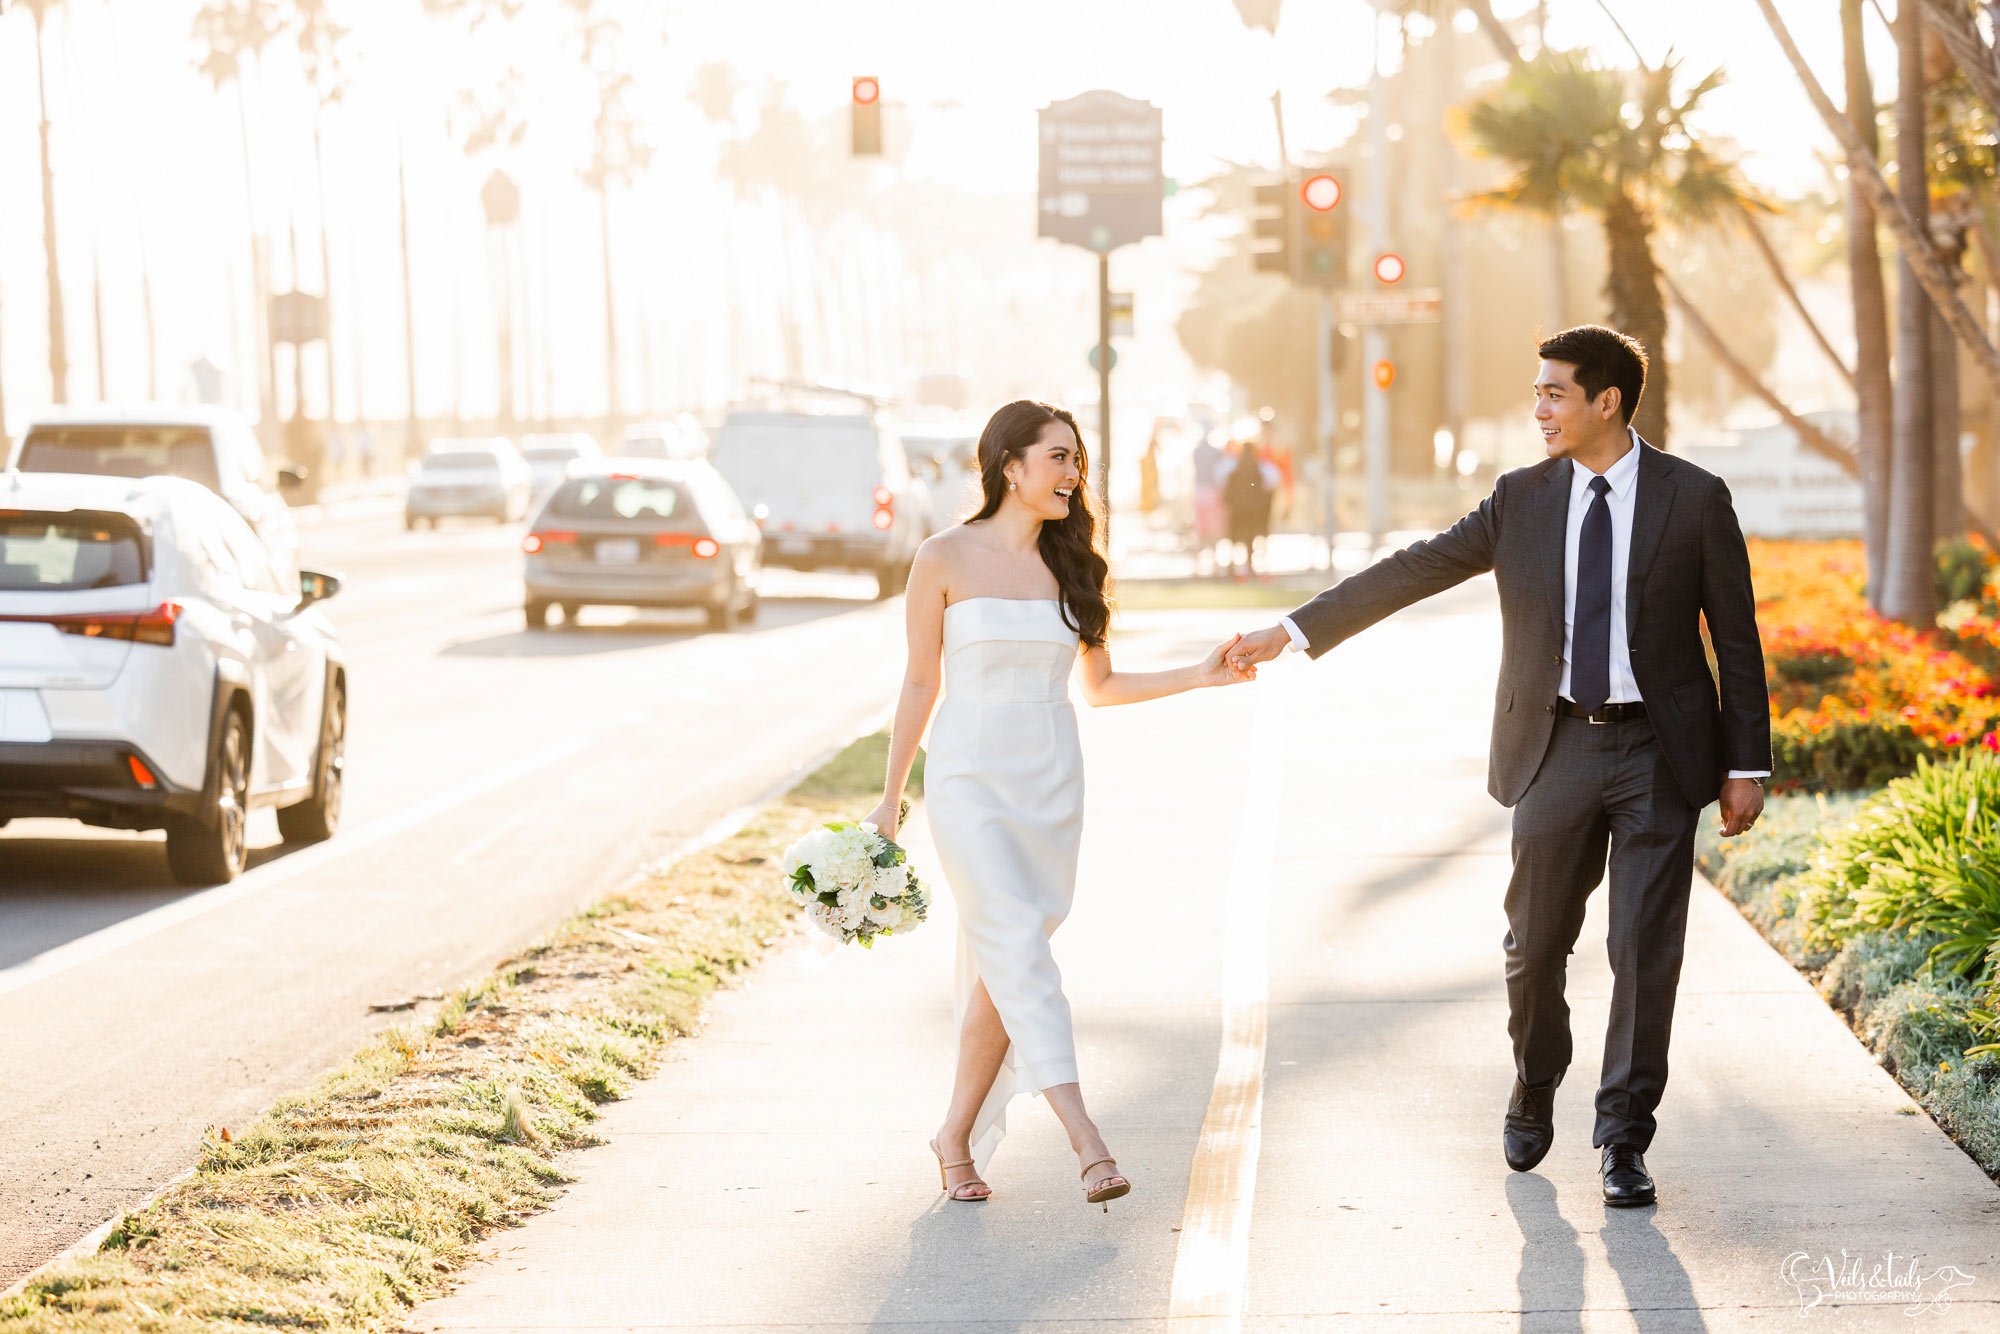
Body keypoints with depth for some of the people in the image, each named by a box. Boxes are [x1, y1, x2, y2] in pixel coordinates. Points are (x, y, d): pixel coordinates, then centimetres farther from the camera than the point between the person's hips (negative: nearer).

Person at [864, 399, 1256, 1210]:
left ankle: (957, 1135, 21)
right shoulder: (946, 559, -4)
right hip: (971, 779, -4)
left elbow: (1099, 685, 15)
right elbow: (919, 682, 2)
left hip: (1052, 784, 4)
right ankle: (1087, 1143, -26)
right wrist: (889, 800, 4)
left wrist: (1198, 677, 4)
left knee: (999, 970, 6)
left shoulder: (1071, 565, 8)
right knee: (1019, 949, -18)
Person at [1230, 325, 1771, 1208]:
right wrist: (1294, 631, -1)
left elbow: (1736, 637, 1)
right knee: (1536, 942, 9)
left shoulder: (1694, 499, -2)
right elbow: (1412, 572, 4)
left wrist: (1746, 765, -2)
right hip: (1555, 747, 2)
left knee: (1645, 953, -3)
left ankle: (1623, 1140, 8)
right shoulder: (1522, 500, 4)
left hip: (1657, 754, -2)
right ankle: (1533, 1097, 34)